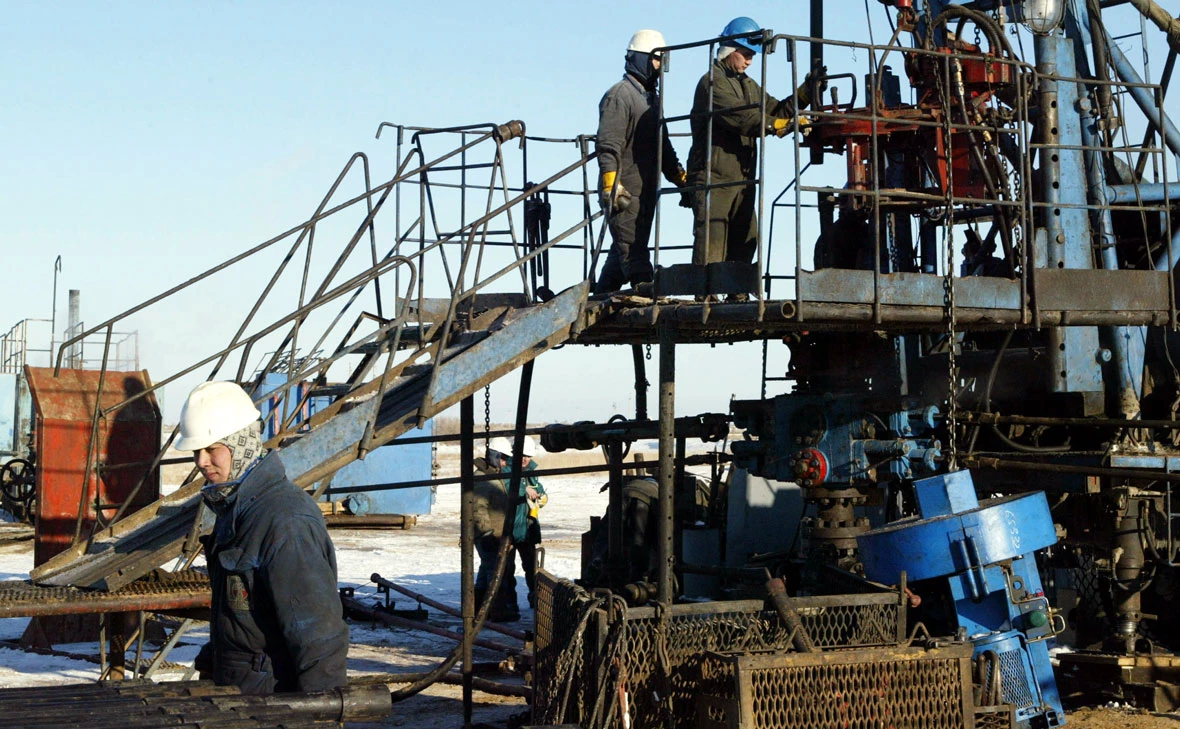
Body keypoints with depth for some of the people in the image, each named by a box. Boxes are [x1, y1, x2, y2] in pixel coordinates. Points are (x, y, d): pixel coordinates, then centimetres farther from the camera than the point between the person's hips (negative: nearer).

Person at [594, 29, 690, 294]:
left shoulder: (652, 99, 22)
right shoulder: (619, 95, -8)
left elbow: (663, 148, 29)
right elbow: (607, 145, -17)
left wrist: (681, 179, 21)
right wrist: (610, 186, -24)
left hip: (646, 191, 9)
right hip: (623, 192, -9)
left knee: (623, 252, 11)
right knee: (633, 251, -12)